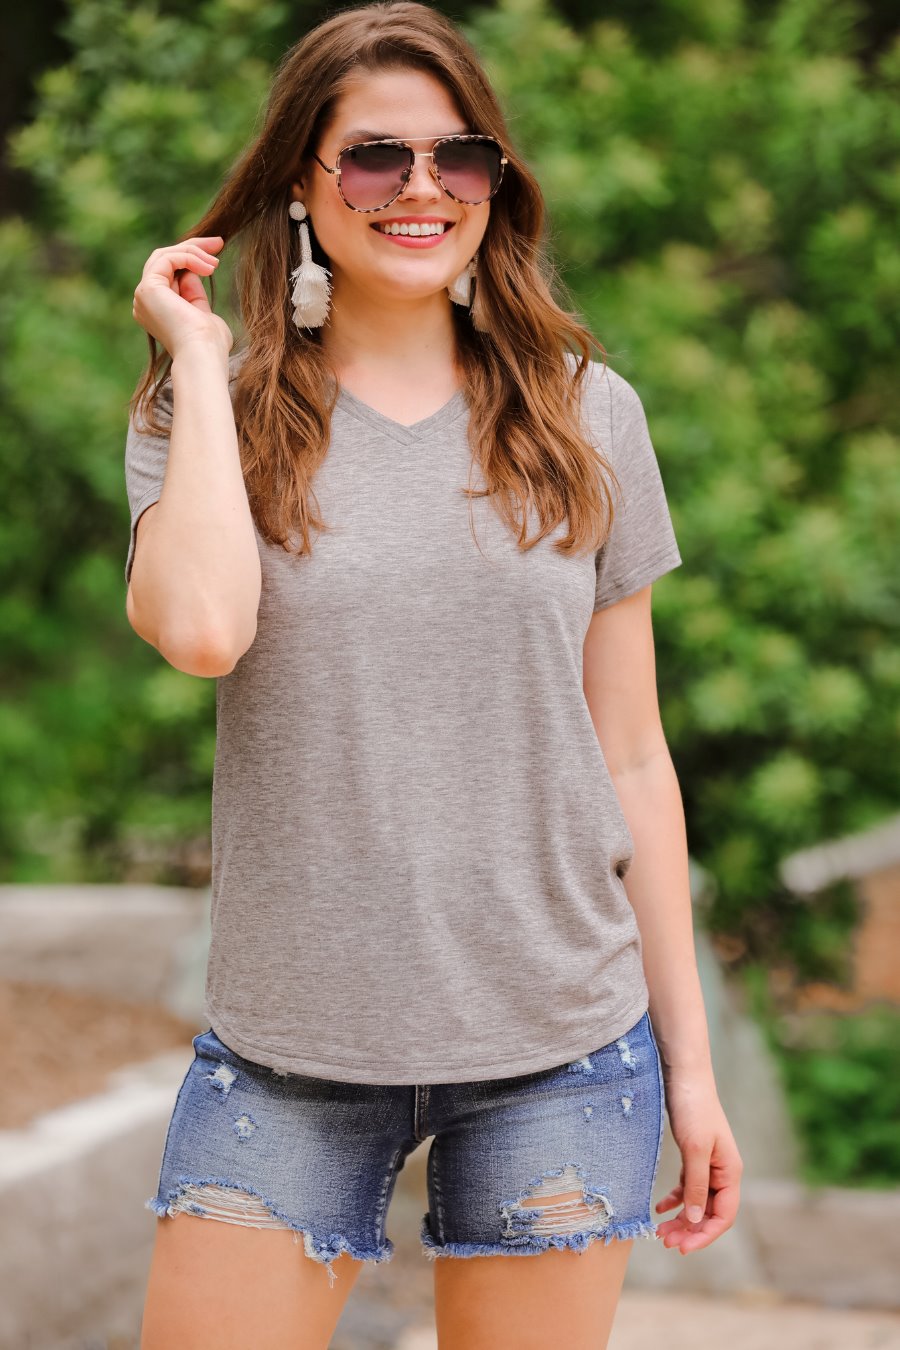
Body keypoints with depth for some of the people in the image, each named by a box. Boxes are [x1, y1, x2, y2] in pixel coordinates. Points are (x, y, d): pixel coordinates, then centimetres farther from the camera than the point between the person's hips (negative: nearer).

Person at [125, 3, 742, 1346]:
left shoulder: (587, 416, 5)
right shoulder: (213, 415, 2)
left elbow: (633, 761, 8)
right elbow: (201, 627, -20)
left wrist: (689, 1058, 7)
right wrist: (198, 359, -8)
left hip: (562, 1046, 1)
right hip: (287, 1052, -1)